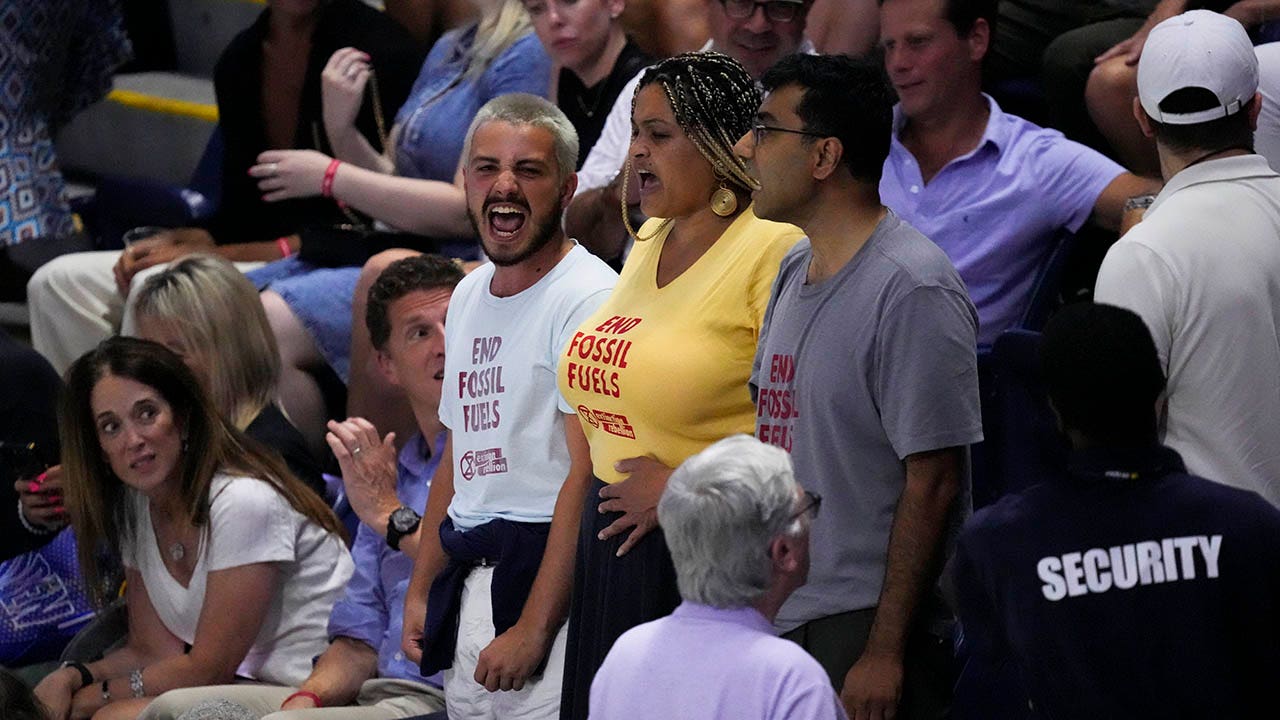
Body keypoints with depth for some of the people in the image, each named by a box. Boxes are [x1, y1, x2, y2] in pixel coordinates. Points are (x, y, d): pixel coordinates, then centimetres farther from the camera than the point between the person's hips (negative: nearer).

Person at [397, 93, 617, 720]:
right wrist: (420, 591, 17)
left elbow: (588, 476, -16)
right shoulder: (469, 296, 17)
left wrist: (533, 627, -20)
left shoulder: (589, 297, -10)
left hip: (546, 578, -8)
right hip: (468, 584, 8)